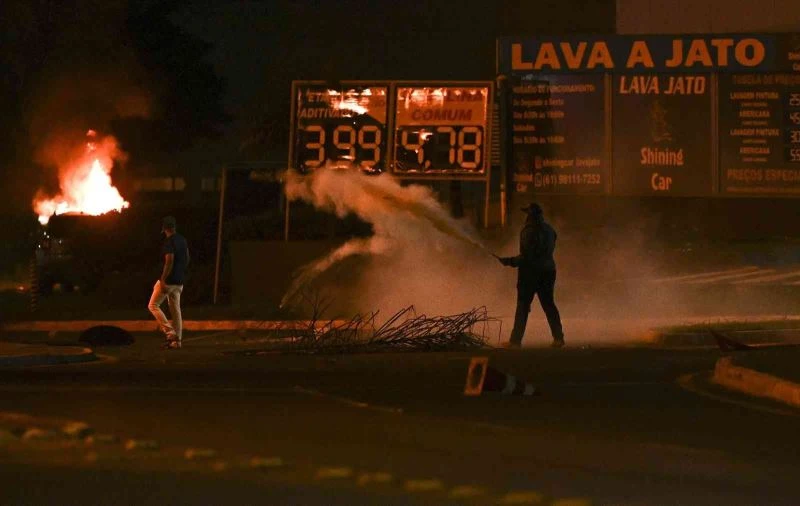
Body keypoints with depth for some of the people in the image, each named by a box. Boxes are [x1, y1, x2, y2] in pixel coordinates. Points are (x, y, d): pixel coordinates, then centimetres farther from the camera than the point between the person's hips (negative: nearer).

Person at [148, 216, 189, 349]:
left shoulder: (169, 241, -17)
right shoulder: (182, 240, 9)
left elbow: (169, 261, -23)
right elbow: (187, 258, 19)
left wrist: (163, 280, -22)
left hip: (168, 280, -8)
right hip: (179, 282, 8)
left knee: (153, 305, 3)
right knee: (175, 310, 10)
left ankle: (170, 332, -8)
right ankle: (177, 340, 9)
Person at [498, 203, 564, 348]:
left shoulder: (529, 232, -18)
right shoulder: (549, 230, 5)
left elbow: (526, 256, -21)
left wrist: (510, 261, -12)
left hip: (530, 272, -7)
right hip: (548, 271, 7)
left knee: (523, 306, 0)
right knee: (548, 304, 15)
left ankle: (516, 340, 1)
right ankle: (558, 337, 13)